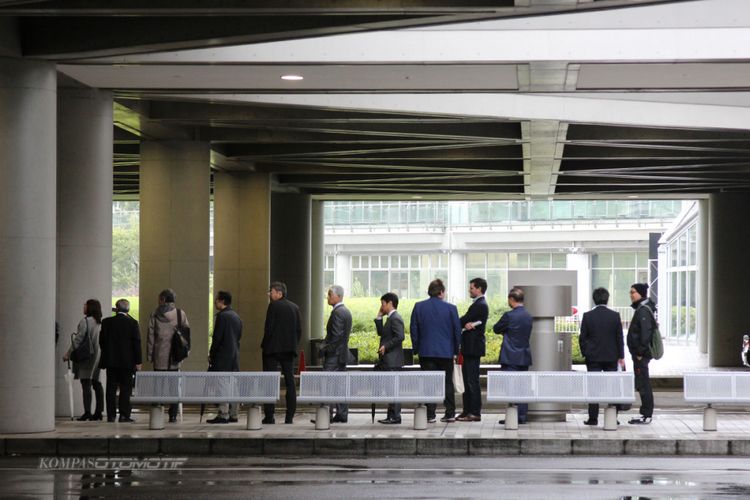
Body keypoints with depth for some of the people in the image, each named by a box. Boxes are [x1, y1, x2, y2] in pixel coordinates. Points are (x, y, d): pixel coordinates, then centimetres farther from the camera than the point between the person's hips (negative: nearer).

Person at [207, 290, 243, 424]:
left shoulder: (222, 316, -11)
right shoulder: (236, 317, 15)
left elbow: (217, 337, -14)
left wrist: (211, 354, -6)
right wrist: (235, 350, 17)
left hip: (223, 355, -8)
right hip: (234, 355, 8)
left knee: (222, 385, -9)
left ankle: (223, 414, -13)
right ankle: (233, 414, 10)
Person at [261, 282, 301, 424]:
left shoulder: (273, 306, -8)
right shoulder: (294, 307, 10)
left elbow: (269, 328, -12)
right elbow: (299, 330, 8)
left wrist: (264, 345, -1)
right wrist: (294, 345, 14)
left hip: (273, 349, -5)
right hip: (289, 349, 5)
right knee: (290, 381, 5)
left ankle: (269, 416, -6)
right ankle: (290, 417, 3)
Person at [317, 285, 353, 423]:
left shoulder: (337, 313, -16)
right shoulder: (346, 311, 15)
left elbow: (336, 335, -22)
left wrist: (325, 349, -15)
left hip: (334, 355, -10)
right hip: (343, 354, 10)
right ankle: (342, 415, 12)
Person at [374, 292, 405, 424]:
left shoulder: (395, 318, -13)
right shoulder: (390, 318, 18)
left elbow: (399, 337, -22)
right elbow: (381, 333, 19)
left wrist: (386, 347, -19)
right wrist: (379, 317, 15)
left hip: (393, 360, -10)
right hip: (388, 359, 10)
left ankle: (395, 416, -8)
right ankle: (391, 415, 13)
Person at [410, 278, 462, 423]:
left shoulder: (419, 307, -1)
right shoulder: (450, 308, -4)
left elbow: (413, 330, 3)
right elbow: (457, 330, 1)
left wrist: (416, 349, 11)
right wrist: (456, 350, 12)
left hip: (426, 351, 0)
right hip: (446, 352, 0)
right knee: (447, 383, 10)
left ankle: (430, 414, -3)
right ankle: (450, 414, 11)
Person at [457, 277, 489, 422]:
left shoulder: (480, 305, -15)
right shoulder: (479, 304, 18)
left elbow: (463, 321, -17)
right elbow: (466, 320, 9)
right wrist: (466, 324, -9)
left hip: (473, 347, -10)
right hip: (471, 347, 10)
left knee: (472, 380, -8)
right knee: (468, 380, 12)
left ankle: (475, 413, -6)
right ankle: (468, 411, 16)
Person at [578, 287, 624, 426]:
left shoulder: (587, 316, -5)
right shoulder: (615, 316, -3)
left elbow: (582, 338, -2)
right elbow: (619, 337, 0)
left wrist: (585, 353, 10)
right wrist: (621, 356, 5)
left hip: (593, 357, -1)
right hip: (611, 357, 1)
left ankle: (593, 418, 0)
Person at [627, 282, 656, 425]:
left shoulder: (643, 310, -15)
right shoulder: (641, 308, 16)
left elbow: (646, 332, -23)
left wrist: (640, 352, -21)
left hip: (641, 354, -11)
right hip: (639, 354, 11)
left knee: (643, 384, -7)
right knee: (642, 384, 13)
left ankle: (646, 415, -5)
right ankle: (646, 414, 18)